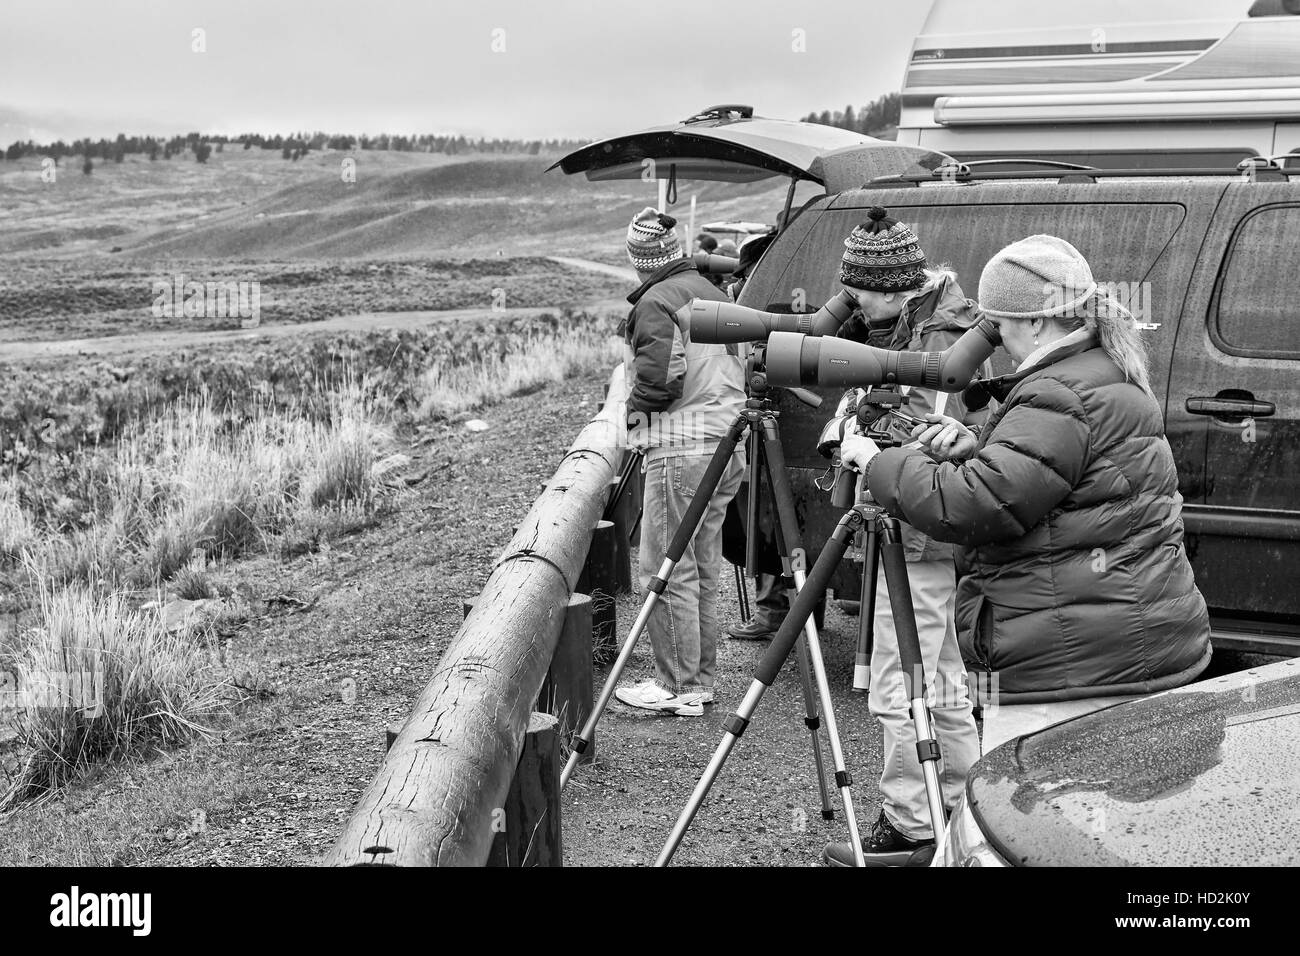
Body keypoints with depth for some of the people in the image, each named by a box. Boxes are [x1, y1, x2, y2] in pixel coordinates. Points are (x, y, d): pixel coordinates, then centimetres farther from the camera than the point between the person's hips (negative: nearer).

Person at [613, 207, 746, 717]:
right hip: (729, 444, 9)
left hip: (682, 448, -9)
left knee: (667, 571, -3)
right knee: (703, 569, 14)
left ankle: (678, 689, 2)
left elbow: (659, 375, -18)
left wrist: (633, 407, -1)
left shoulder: (655, 302, -9)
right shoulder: (713, 292, 17)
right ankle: (700, 677, 21)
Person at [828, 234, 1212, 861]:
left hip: (1073, 668, -11)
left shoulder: (1059, 399, -17)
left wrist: (877, 463, -8)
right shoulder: (1112, 382, 18)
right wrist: (974, 450, 7)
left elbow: (970, 506, -22)